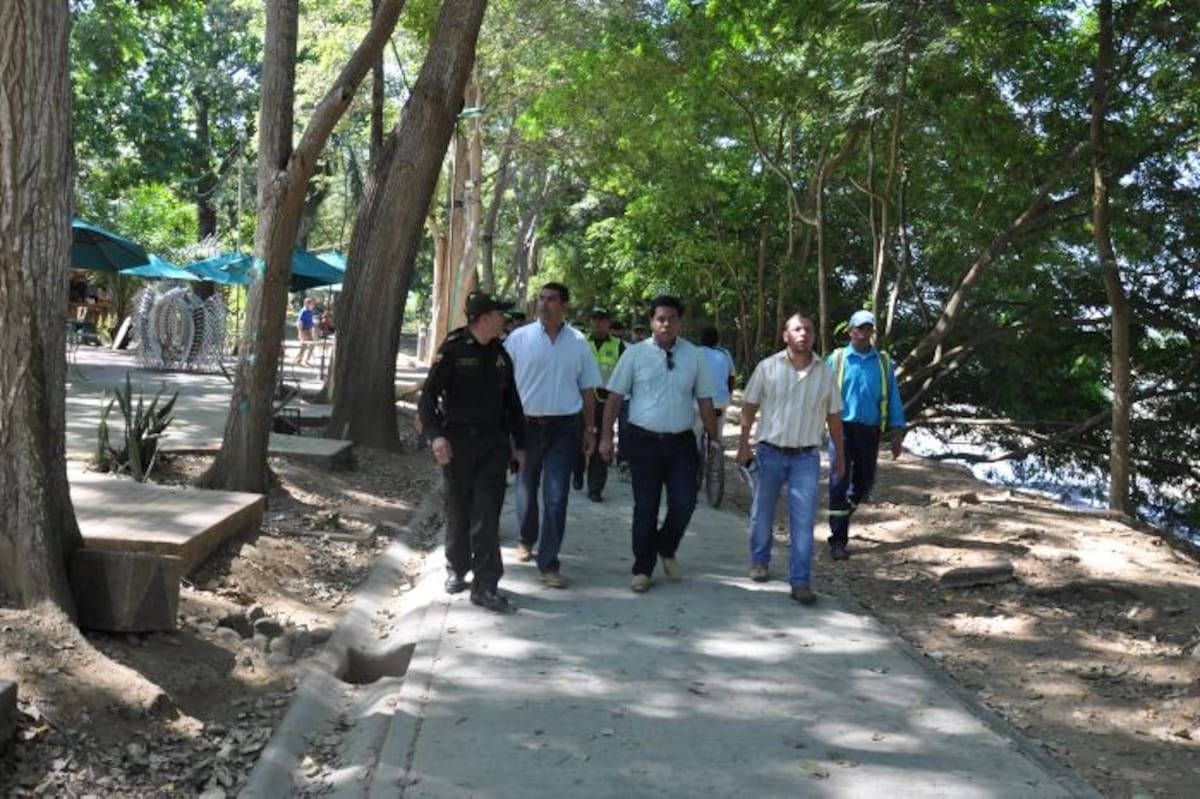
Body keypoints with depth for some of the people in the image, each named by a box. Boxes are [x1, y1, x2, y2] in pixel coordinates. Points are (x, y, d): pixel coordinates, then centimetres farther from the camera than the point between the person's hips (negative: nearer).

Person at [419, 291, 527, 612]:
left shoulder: (500, 354, 8)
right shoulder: (452, 349, -8)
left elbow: (512, 402, 15)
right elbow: (429, 396, -10)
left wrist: (519, 444, 13)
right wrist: (436, 435, -23)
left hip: (493, 442, 3)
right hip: (458, 441, -3)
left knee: (487, 513, -3)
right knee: (459, 510, 10)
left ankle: (485, 585, 0)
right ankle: (456, 570, 30)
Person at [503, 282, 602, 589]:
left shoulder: (578, 342, 3)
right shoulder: (519, 338, -2)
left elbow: (587, 389, 10)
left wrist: (590, 429, 10)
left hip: (563, 428, 0)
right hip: (527, 424, 0)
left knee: (556, 497, -5)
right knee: (527, 490, 16)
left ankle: (549, 564, 2)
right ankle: (526, 540, 40)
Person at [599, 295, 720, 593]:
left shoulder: (693, 355, 5)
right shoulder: (635, 353, -1)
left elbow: (705, 400, 10)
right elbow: (615, 397, 1)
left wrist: (714, 437, 8)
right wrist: (606, 436, -3)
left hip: (681, 442, 2)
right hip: (643, 441, -2)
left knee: (684, 504, -1)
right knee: (645, 509, 5)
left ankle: (666, 550, 28)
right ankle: (643, 569, 19)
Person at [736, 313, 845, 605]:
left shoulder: (825, 373, 3)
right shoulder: (767, 367, -3)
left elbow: (834, 417, 10)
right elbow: (749, 408, 1)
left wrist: (839, 456, 12)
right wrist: (743, 445, -6)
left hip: (806, 457, 0)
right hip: (770, 453, 0)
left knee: (803, 521, -5)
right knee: (762, 514, 13)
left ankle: (800, 582, -1)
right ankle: (760, 561, 35)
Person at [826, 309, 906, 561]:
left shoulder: (883, 362, 8)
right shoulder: (836, 359, 2)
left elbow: (893, 398, 8)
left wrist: (897, 432, 2)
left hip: (870, 431, 3)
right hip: (842, 428, -3)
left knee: (864, 483, 13)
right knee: (839, 482, -7)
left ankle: (842, 514, 40)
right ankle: (838, 541, -4)